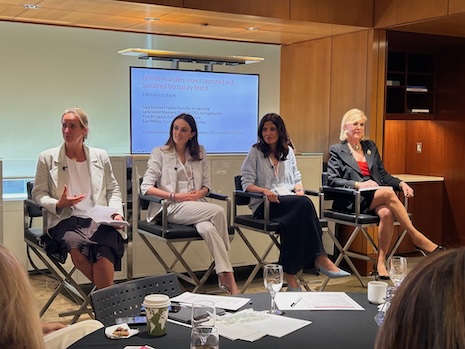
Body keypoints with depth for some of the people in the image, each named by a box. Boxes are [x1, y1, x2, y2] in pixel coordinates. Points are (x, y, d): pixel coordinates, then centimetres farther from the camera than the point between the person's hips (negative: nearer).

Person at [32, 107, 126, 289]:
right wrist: (58, 204, -9)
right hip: (66, 220, -1)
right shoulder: (47, 158, 8)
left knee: (103, 253, -33)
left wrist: (116, 212, 3)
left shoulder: (100, 156, 15)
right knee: (75, 245, -35)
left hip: (99, 220, 1)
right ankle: (106, 292, -14)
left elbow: (113, 189, 21)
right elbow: (38, 193, 11)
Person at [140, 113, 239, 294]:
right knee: (218, 211, -29)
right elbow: (146, 187, -3)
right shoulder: (160, 153, 6)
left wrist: (200, 193, -6)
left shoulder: (199, 152, 19)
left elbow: (206, 184, 19)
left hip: (196, 206, 3)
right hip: (172, 209, -3)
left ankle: (226, 278, -29)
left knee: (207, 228, -35)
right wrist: (175, 196, -13)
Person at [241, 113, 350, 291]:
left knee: (291, 223, -36)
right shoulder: (255, 152, 7)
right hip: (264, 204, -4)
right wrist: (264, 191, -20)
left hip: (289, 201, 4)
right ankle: (320, 258, -30)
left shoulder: (288, 151, 21)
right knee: (304, 203, -33)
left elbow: (296, 178, 24)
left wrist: (299, 189, -1)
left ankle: (290, 273, -31)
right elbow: (247, 183, 0)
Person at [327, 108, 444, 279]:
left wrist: (401, 183, 1)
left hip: (377, 198, 4)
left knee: (386, 213, -33)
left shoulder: (370, 146, 23)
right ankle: (418, 238, -25)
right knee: (388, 192, -32)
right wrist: (358, 184, -20)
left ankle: (381, 263, -27)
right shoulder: (337, 150, 7)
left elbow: (383, 175, 21)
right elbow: (332, 180, -5)